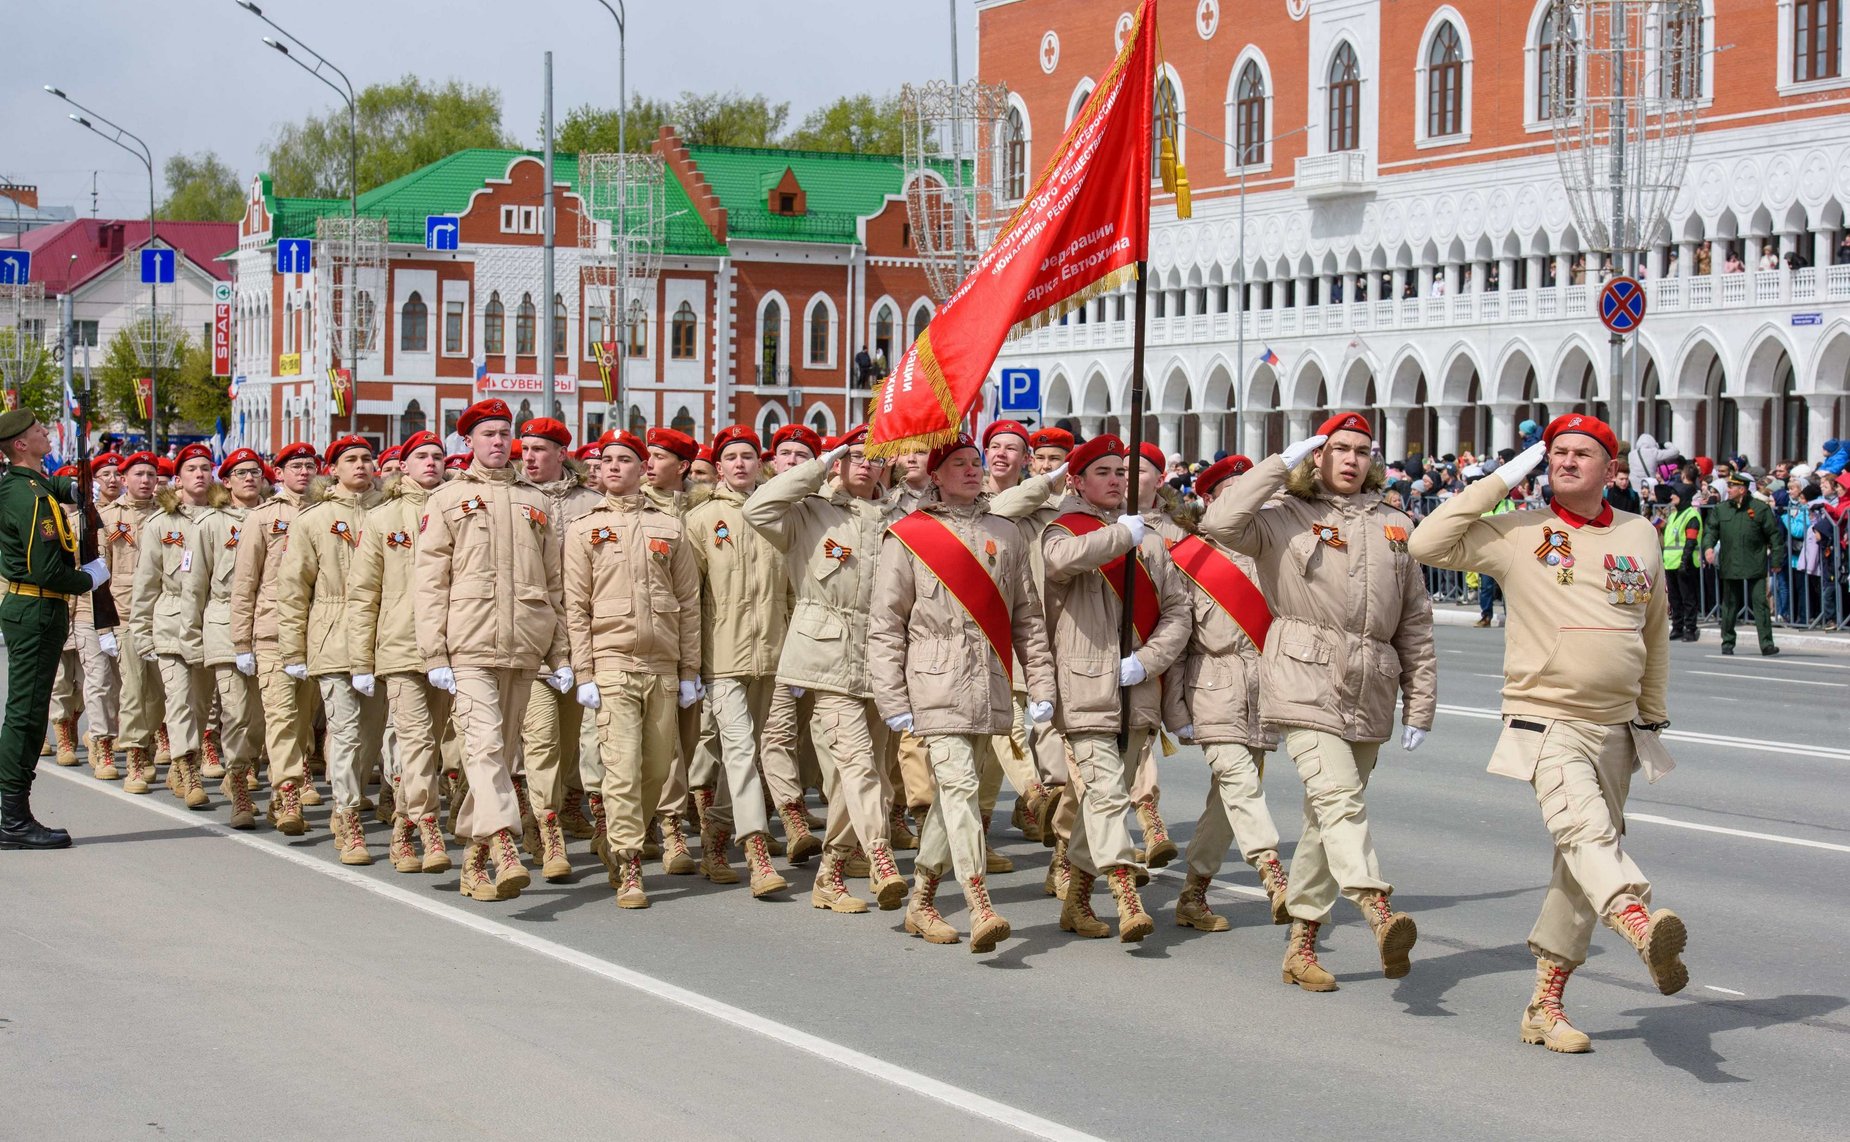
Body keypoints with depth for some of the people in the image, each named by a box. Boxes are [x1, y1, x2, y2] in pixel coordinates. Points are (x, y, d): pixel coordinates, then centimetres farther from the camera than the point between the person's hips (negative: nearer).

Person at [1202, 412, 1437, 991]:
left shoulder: (1393, 526, 16)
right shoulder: (1286, 517, 3)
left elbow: (1416, 622, 17)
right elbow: (1220, 524, -17)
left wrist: (1419, 706, 12)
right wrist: (1281, 464, -9)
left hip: (1369, 696, 5)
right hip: (1306, 683, -5)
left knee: (1329, 813, 9)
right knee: (1339, 796, -22)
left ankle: (1301, 943, 15)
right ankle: (1380, 912, -38)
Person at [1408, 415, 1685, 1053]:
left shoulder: (1641, 535, 10)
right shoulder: (1518, 533, -1)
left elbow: (1655, 632, 20)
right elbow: (1428, 545, -10)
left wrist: (1653, 718, 20)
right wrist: (1501, 481, -9)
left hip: (1615, 727, 5)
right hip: (1545, 721, -5)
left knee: (1579, 867, 8)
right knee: (1583, 829, -30)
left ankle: (1544, 1006, 16)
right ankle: (1641, 923, -55)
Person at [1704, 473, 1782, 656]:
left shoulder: (1761, 508, -1)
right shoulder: (1721, 509, 9)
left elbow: (1775, 534, 1)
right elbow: (1712, 530, 11)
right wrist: (1708, 546, -9)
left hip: (1755, 566, -3)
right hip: (1730, 566, 3)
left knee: (1760, 603, -8)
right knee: (1729, 604, 10)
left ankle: (1766, 644, -8)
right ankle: (1727, 643, 20)